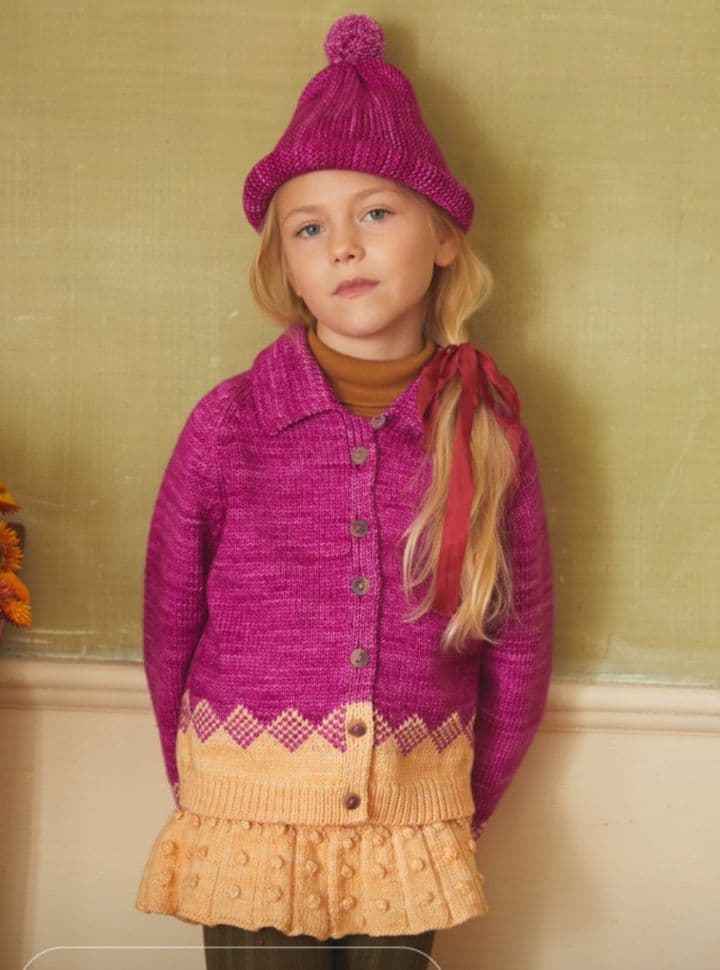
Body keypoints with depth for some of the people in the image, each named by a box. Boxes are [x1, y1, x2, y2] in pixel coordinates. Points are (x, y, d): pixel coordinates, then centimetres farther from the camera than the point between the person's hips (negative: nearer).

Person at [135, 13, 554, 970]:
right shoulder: (228, 423, -7)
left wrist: (462, 810, 8)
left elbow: (521, 648, 3)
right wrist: (204, 796, 7)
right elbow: (169, 629, 1)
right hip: (248, 824, -1)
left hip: (413, 841, 1)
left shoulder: (488, 431, -4)